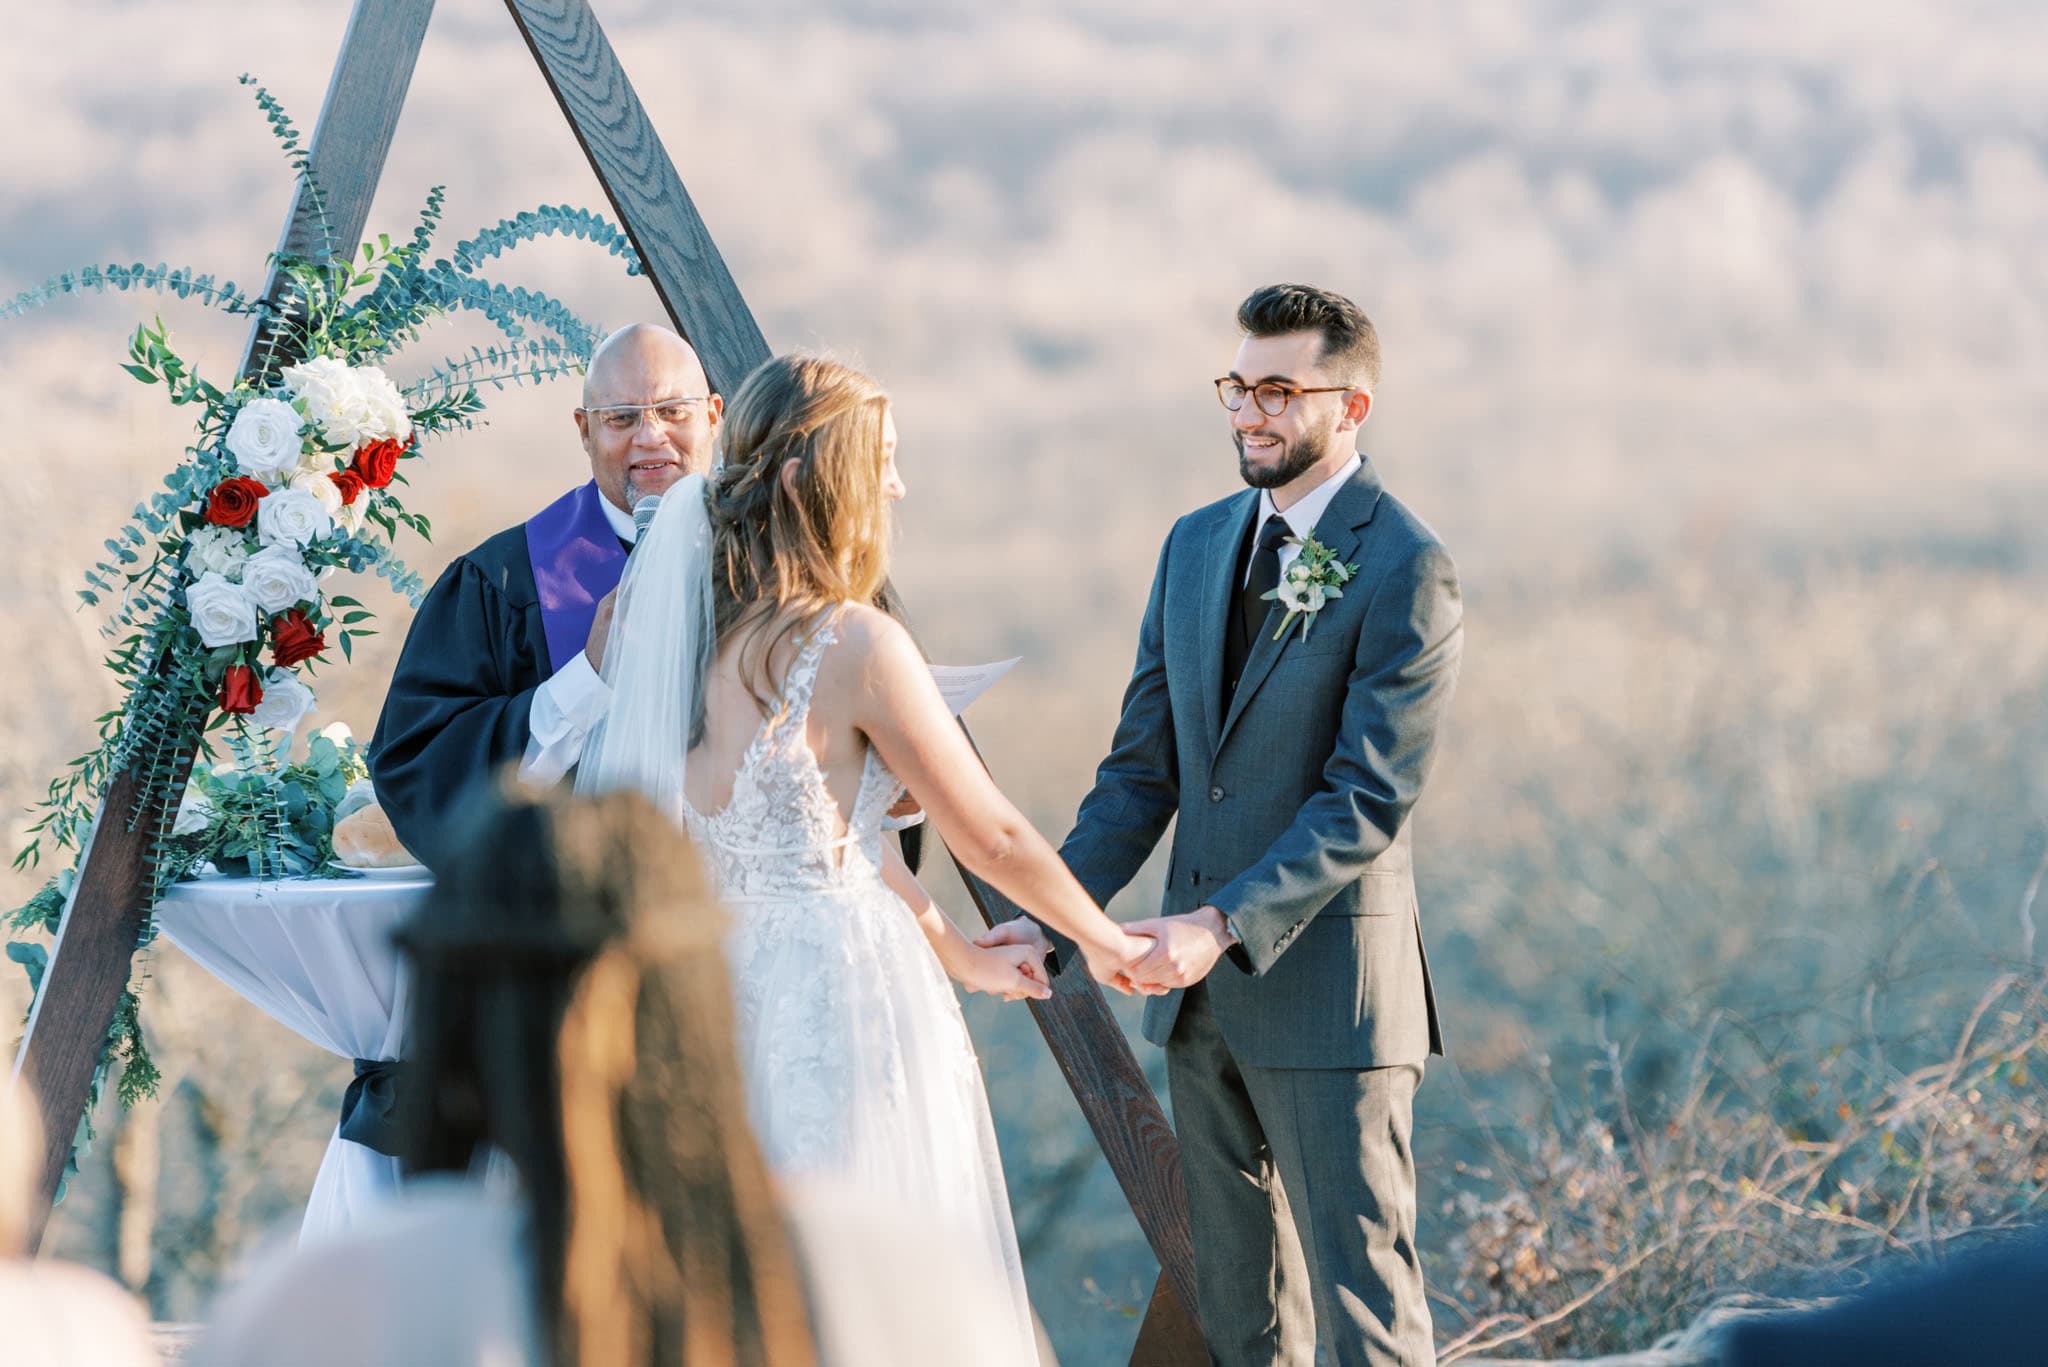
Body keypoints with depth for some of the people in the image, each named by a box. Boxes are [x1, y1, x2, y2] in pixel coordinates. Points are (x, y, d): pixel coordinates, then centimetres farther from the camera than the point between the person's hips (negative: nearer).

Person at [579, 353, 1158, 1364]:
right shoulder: (854, 644, -15)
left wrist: (962, 957, 27)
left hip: (714, 993, 7)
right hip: (842, 1001, -7)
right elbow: (988, 834, -5)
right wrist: (1105, 942, 12)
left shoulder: (692, 629, 6)